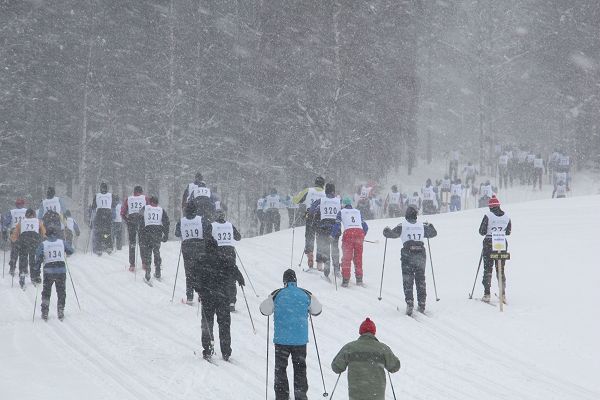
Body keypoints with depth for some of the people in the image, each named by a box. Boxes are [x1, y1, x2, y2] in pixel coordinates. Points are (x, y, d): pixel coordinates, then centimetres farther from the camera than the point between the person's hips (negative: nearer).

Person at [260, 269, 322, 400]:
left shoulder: (276, 295, -7)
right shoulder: (306, 295, -2)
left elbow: (264, 310, 4)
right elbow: (317, 310, 11)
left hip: (281, 339, -1)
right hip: (300, 339, 1)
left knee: (280, 367, 10)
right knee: (300, 368, 13)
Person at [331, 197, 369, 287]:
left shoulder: (341, 212, 15)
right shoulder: (358, 212, 24)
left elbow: (337, 226, 4)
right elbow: (365, 227, 22)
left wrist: (333, 235, 20)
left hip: (348, 233, -3)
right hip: (360, 232, 3)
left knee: (346, 258, 2)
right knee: (358, 257, 12)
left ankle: (345, 280, -5)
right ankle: (359, 279, 10)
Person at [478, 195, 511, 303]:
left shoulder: (488, 216, -11)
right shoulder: (506, 216, 1)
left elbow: (482, 231, -8)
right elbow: (508, 232, 8)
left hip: (489, 243, -3)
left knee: (488, 269, 3)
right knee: (501, 269, 12)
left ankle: (487, 294, -3)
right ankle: (503, 294, 9)